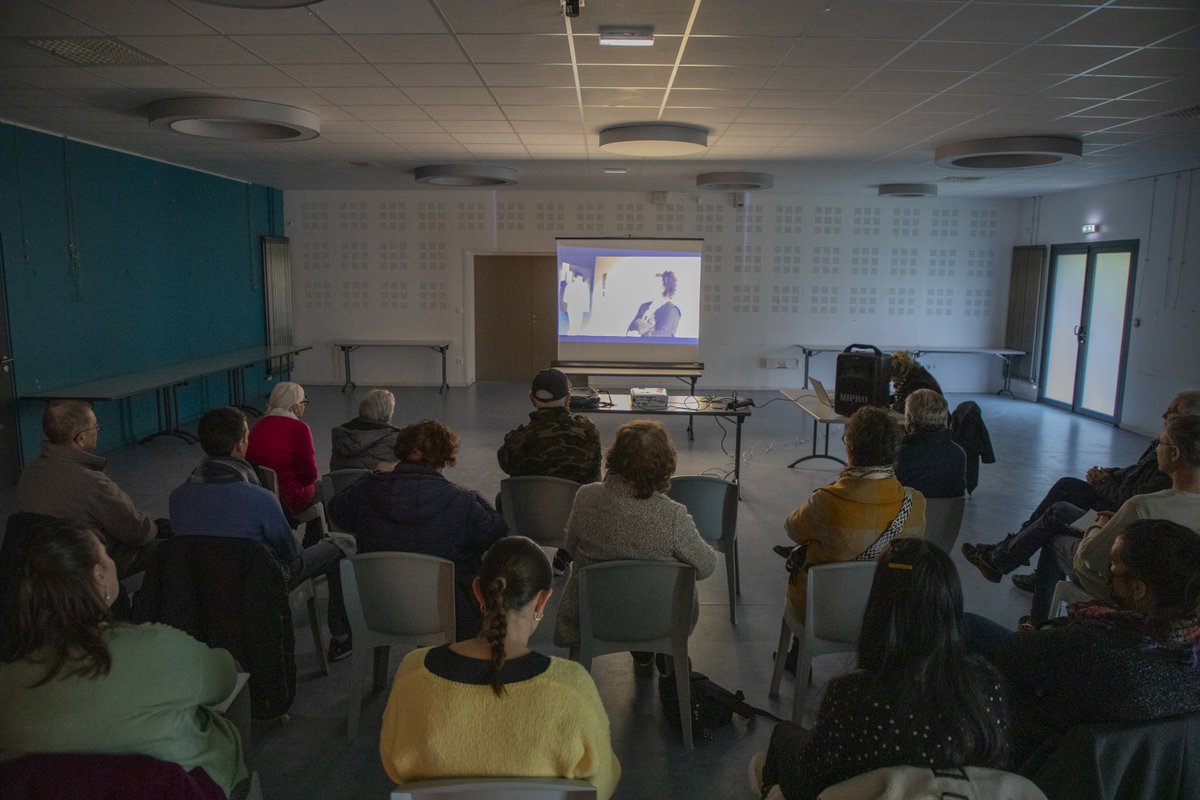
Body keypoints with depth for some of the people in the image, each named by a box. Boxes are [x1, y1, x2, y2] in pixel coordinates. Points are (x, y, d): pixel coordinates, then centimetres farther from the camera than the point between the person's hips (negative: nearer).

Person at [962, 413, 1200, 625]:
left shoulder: (1142, 506, -36)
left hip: (1110, 587, -6)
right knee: (1059, 511, 17)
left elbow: (1088, 555, -26)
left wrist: (1100, 526, -6)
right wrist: (1117, 521, 2)